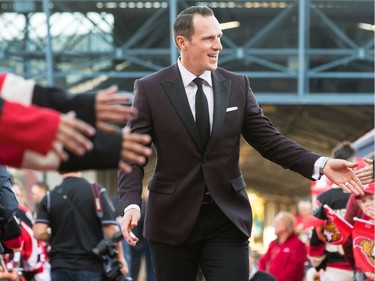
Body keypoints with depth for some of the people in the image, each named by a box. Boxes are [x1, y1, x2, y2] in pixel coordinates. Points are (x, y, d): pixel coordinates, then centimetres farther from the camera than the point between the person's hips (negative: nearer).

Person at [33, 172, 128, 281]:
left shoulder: (50, 196, 2)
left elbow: (39, 233, -8)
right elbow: (112, 230, -9)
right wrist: (120, 257, 4)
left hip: (60, 268, 2)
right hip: (90, 266, -2)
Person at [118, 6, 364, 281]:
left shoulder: (237, 85, 5)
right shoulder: (150, 89, -3)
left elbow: (268, 139, 5)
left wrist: (320, 164, -9)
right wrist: (131, 204, -22)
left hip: (228, 219, 2)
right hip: (173, 220, -1)